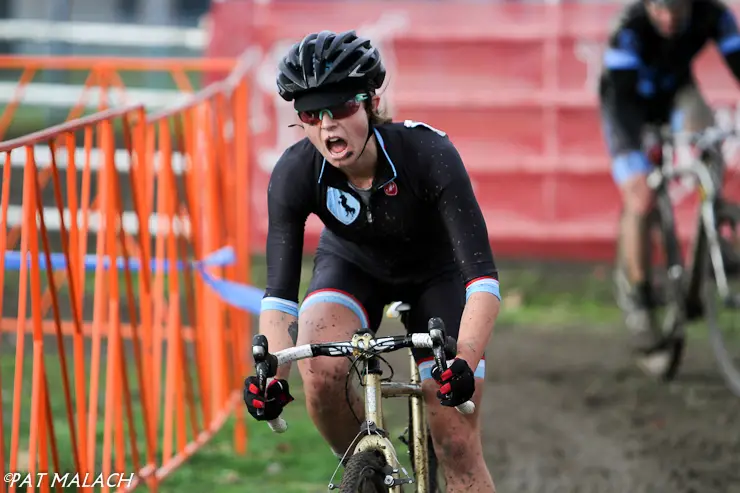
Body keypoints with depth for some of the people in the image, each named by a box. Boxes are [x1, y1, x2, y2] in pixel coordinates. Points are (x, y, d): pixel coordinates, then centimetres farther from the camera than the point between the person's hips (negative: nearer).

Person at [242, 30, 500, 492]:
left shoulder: (429, 154, -36)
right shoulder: (295, 173, -30)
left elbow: (482, 277, -40)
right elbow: (279, 293, -29)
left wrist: (465, 363, -56)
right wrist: (272, 377, -47)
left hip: (437, 271, -1)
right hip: (353, 264, 1)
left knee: (457, 447, -8)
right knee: (320, 370, -30)